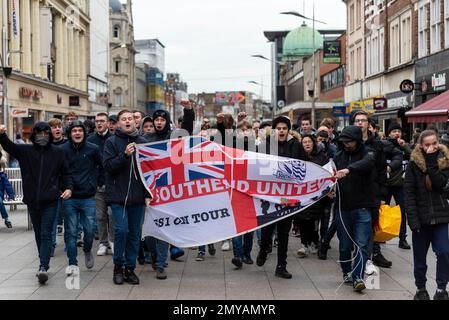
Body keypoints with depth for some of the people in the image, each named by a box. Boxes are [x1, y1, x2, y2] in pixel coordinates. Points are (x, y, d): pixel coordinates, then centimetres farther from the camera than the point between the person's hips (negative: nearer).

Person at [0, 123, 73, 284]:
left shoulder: (57, 152, 2)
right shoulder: (25, 151, 4)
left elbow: (66, 172, 9)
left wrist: (69, 187, -8)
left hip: (50, 201, -3)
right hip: (32, 201, 3)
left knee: (46, 234, -10)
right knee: (38, 234, 13)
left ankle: (43, 267, -16)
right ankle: (44, 264, 26)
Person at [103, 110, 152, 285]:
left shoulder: (143, 142, 8)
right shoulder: (112, 142, 0)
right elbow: (107, 166, -9)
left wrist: (148, 194, 5)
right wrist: (124, 155, -22)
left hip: (137, 197, 3)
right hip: (118, 195, -3)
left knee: (135, 234, 6)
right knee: (121, 230, -11)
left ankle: (130, 268, 17)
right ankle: (118, 267, 7)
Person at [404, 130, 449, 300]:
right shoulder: (414, 163, -3)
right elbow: (408, 192, -7)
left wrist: (431, 162, -18)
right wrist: (413, 219, -14)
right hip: (421, 217, 0)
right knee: (420, 256, 8)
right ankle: (421, 289, 23)